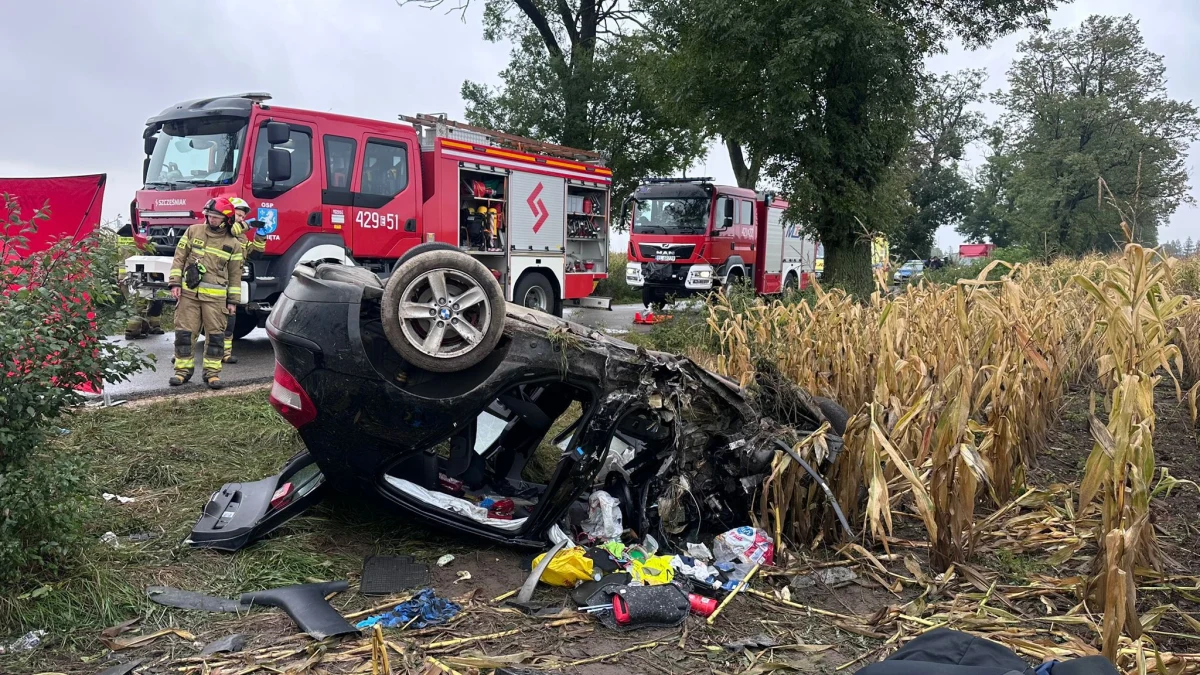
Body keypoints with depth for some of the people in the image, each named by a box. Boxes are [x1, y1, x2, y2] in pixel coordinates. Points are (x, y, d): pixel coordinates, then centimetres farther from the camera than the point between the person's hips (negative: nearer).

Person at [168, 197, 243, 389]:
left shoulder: (233, 244, 4)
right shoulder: (193, 232, 5)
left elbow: (235, 274, 8)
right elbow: (179, 258, 7)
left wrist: (232, 300, 5)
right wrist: (175, 283, -2)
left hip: (215, 297, 0)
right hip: (188, 293, 1)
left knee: (215, 334, 2)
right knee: (184, 332, 2)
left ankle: (212, 372, 10)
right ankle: (183, 369, 12)